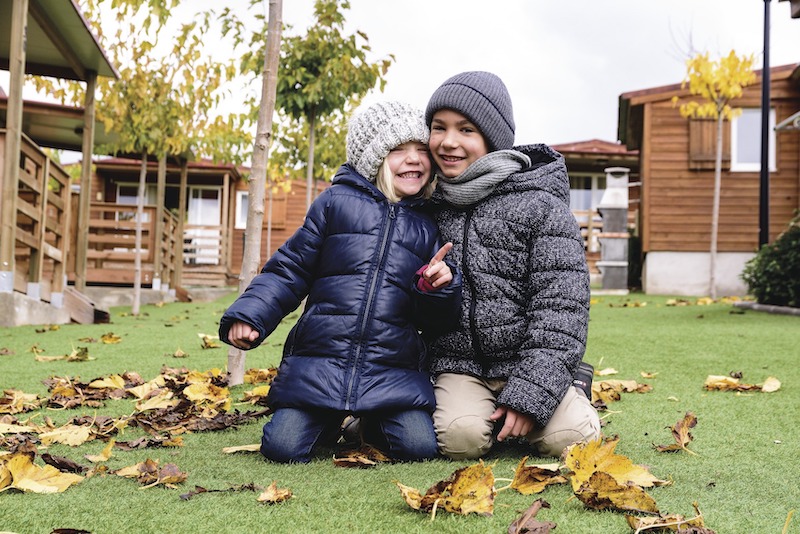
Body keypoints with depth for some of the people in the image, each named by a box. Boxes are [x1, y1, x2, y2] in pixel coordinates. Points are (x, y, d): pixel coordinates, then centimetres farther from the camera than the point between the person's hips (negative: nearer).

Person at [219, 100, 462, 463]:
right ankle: (328, 418, 20)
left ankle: (375, 421, 17)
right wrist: (249, 314, -6)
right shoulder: (337, 202, 4)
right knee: (282, 447, -14)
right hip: (318, 361, -1)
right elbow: (290, 269, 7)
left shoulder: (428, 226, 12)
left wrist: (438, 287, -8)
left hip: (393, 369, 2)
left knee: (419, 446, -17)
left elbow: (432, 319, 14)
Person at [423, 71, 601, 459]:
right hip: (458, 365, 2)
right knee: (459, 437, -26)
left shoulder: (541, 207, -7)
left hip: (528, 364, -1)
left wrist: (529, 394, -18)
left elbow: (561, 307, -12)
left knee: (571, 436, -24)